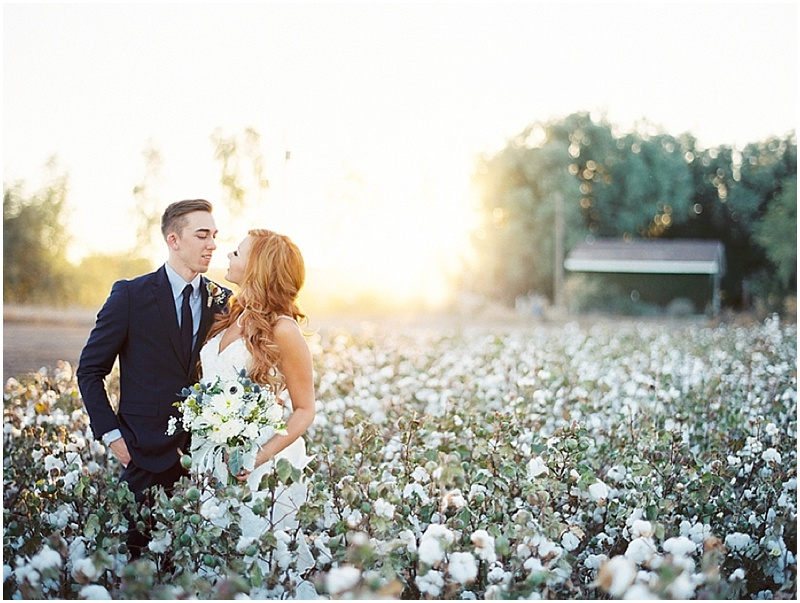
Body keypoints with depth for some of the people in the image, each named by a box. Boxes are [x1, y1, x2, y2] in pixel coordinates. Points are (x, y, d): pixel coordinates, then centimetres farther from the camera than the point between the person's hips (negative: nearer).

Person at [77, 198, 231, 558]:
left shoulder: (222, 300, 5)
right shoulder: (131, 295, -4)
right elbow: (90, 370, -1)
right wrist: (111, 434, -7)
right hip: (146, 454, -3)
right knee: (140, 552, 4)